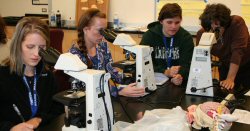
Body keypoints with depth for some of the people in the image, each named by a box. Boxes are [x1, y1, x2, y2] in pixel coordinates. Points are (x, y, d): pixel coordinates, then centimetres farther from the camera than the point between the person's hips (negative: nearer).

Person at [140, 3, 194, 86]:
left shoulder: (186, 37, 1)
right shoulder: (149, 36, -3)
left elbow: (186, 64, -8)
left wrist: (180, 76, -31)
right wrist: (165, 72, -23)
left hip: (178, 83, 1)